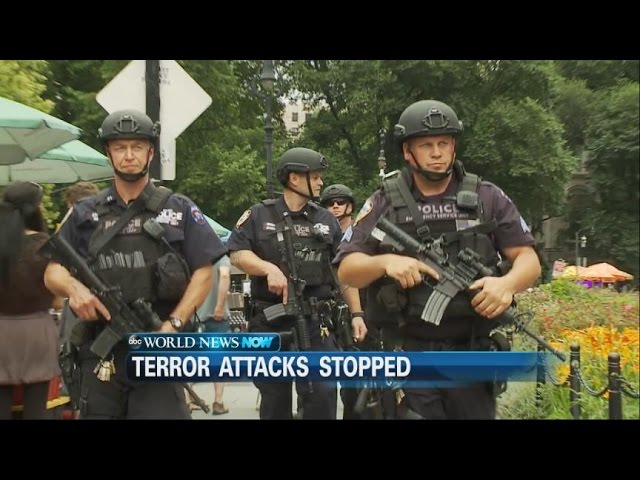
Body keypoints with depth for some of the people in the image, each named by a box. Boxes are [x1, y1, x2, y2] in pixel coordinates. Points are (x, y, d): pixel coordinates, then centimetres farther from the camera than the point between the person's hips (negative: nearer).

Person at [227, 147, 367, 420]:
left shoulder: (326, 220, 11)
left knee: (322, 392, -8)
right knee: (274, 398, 9)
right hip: (269, 322, -1)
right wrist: (270, 269, -22)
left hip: (315, 321, 1)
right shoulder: (259, 216, 4)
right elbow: (237, 254, -6)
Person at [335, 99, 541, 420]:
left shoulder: (487, 198, 5)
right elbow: (346, 270, 0)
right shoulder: (385, 203, 3)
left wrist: (508, 284, -18)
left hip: (471, 355, 2)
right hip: (406, 356, -1)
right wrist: (384, 262, -21)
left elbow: (529, 259, 4)